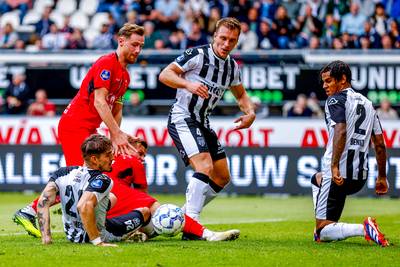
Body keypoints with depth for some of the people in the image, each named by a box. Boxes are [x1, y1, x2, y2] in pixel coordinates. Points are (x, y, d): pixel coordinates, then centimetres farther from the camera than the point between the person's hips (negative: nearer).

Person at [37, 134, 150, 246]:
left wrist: (46, 237, -17)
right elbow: (84, 207, -45)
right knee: (145, 211, 13)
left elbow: (42, 202, -18)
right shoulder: (102, 181, -28)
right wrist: (98, 242, -41)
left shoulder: (63, 173, -10)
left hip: (71, 235, 7)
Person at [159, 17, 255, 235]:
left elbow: (241, 96, 23)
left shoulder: (233, 67, 7)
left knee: (222, 178, 8)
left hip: (202, 123, 8)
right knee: (205, 167, -25)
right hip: (182, 119, -8)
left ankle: (182, 215, 18)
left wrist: (250, 113, 2)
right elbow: (164, 75, -15)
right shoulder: (198, 55, -14)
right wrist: (188, 84, -32)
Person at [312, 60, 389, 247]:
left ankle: (364, 229, -29)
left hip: (338, 174, -8)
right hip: (360, 178, 8)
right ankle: (322, 231, 29)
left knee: (322, 231, -7)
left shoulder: (336, 100, -4)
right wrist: (382, 177, 25)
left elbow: (341, 131, -22)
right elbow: (380, 144, 19)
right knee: (316, 179, 39)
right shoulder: (367, 103, 20)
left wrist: (334, 166, -29)